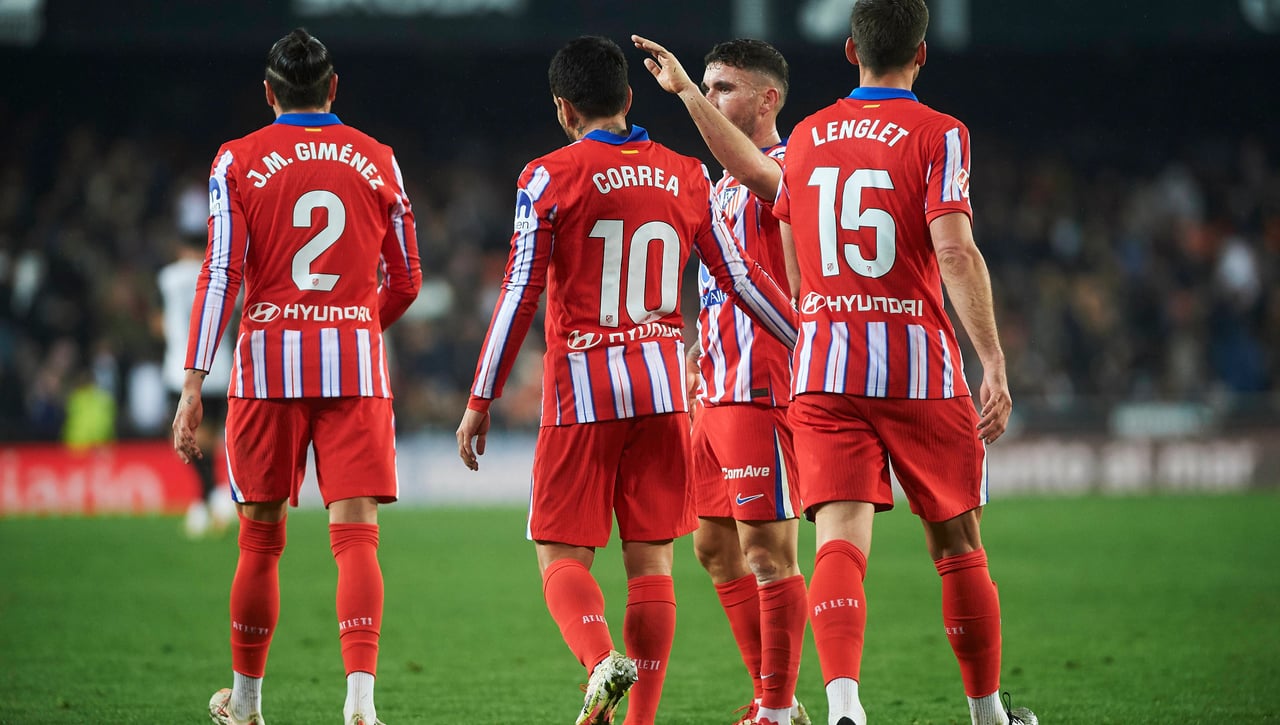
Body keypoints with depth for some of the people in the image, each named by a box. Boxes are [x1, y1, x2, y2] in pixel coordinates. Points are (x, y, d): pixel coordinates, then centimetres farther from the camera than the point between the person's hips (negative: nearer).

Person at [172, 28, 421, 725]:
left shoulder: (238, 161, 2)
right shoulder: (377, 160, 9)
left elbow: (220, 273, -7)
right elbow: (405, 282, 13)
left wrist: (192, 386, -9)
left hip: (270, 359, 0)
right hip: (357, 364, 1)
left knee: (261, 536, 12)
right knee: (356, 533, -4)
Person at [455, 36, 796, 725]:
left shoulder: (551, 177, -4)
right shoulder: (685, 176, 7)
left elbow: (520, 294, -7)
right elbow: (740, 278, 11)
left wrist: (481, 401, -3)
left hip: (582, 390, -3)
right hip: (663, 385, 3)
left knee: (562, 556, 3)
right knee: (651, 559, 7)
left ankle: (600, 659, -26)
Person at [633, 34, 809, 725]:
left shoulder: (786, 169, -10)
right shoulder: (724, 183, 19)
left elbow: (747, 164, -34)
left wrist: (684, 89, -39)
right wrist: (697, 354, 16)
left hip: (761, 390, -10)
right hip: (717, 392, 10)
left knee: (768, 551, -7)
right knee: (715, 548, 12)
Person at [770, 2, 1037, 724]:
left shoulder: (806, 138, 11)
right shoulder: (938, 134, -4)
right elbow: (955, 252, -16)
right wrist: (994, 362, -17)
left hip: (823, 366, 3)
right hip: (920, 366, -3)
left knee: (841, 541, -8)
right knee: (958, 546, 12)